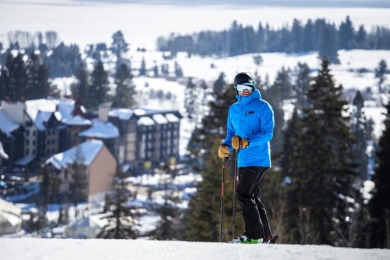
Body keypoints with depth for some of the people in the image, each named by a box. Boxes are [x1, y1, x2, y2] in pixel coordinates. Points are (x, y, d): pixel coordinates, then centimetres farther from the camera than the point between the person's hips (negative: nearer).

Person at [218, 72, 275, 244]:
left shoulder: (262, 107, -6)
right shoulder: (233, 110, 14)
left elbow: (267, 133, -13)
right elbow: (231, 134, 20)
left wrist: (247, 142, -25)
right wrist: (226, 146, -1)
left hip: (258, 159, -8)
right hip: (243, 161, 8)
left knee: (243, 194, -15)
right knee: (251, 197, 11)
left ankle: (254, 234, -11)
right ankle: (264, 235, 19)